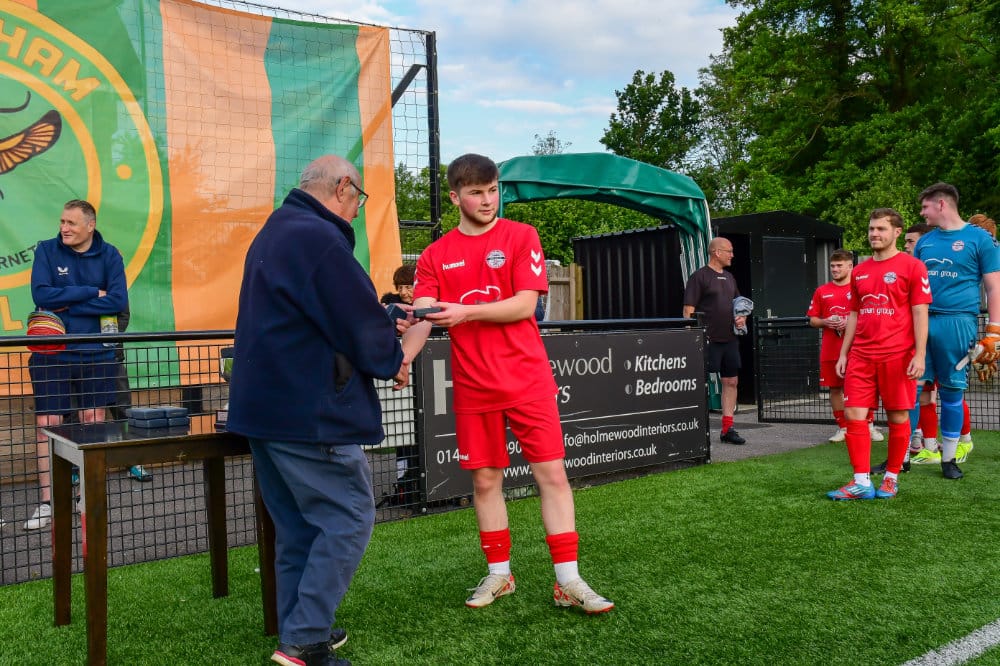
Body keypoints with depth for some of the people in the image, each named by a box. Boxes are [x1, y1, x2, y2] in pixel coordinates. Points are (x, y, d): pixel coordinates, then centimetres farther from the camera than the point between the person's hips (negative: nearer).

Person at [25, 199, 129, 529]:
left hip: (96, 355, 1)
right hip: (51, 355, 0)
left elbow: (118, 301, -10)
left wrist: (67, 305, -12)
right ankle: (47, 503, 4)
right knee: (47, 424, -3)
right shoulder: (47, 250, 0)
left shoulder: (109, 255, 1)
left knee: (93, 423, 6)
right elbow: (41, 294, -12)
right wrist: (91, 293, -11)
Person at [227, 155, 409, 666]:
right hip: (310, 412, -10)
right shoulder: (319, 238, -16)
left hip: (262, 407, 10)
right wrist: (393, 360, 6)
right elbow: (360, 321, -14)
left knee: (298, 526, 16)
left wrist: (384, 328, 16)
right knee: (349, 519, -2)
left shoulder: (273, 234, 17)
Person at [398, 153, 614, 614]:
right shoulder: (436, 256, 6)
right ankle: (498, 575, 24)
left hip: (527, 380, -2)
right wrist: (401, 359, -23)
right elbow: (421, 319, -4)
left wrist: (465, 311, -21)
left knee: (552, 474, -2)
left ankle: (568, 581, 7)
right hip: (473, 387, 2)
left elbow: (525, 304, -10)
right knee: (485, 480, 8)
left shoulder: (521, 236, 0)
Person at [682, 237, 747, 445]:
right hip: (708, 340, -8)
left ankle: (728, 428, 15)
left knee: (731, 381, 8)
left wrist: (741, 318, 7)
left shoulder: (729, 277, 17)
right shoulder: (699, 276, -6)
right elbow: (688, 310, -11)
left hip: (730, 339, 8)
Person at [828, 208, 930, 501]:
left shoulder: (912, 266, -2)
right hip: (861, 356, 5)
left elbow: (920, 313, -5)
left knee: (898, 416, 4)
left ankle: (891, 478, 18)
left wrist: (919, 355, -12)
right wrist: (843, 353, 13)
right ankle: (862, 482, 2)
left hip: (897, 356, -4)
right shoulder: (859, 272, 14)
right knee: (853, 415, -3)